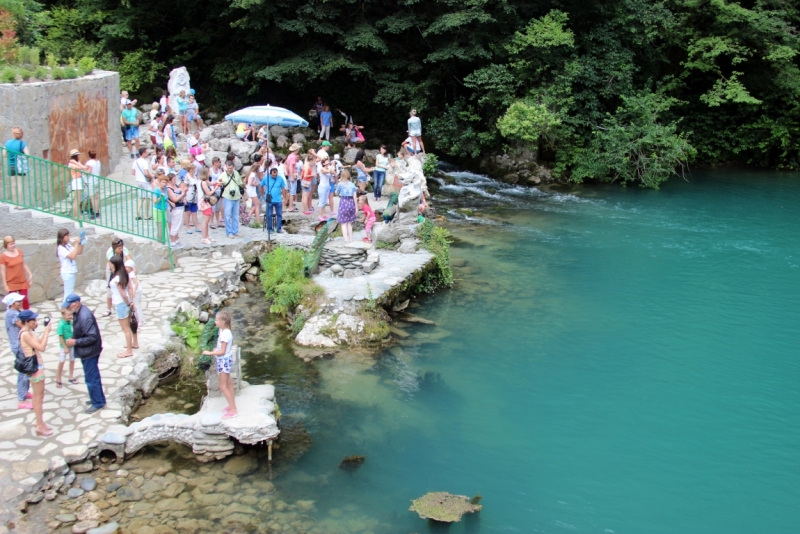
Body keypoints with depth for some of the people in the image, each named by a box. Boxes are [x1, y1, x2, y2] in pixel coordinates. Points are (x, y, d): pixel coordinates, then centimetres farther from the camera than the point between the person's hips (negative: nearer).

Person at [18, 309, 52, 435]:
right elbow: (41, 347, -26)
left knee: (37, 395, 18)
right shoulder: (25, 334, -23)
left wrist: (45, 331, 3)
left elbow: (39, 342, 15)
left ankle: (39, 422, 28)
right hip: (35, 367, -10)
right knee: (39, 396, -2)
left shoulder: (28, 332, 7)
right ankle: (40, 427, 5)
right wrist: (46, 332, -20)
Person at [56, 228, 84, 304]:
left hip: (72, 272, 9)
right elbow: (73, 256, -27)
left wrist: (81, 243, -1)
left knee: (70, 292, 16)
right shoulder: (61, 248, -17)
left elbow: (79, 252, 14)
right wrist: (76, 243, -25)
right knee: (68, 293, -6)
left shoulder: (68, 245, 7)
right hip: (67, 273, -9)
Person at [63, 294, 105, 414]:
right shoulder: (78, 313, 3)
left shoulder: (85, 317, -28)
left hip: (89, 352, -10)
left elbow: (92, 337, -29)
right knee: (93, 376, 21)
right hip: (86, 351, 10)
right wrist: (74, 340, 3)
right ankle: (99, 398, 34)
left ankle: (98, 403, 14)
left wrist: (75, 342, -23)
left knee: (91, 378, 1)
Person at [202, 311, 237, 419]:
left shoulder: (225, 334, -27)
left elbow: (222, 352, -25)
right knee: (228, 384, 19)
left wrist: (209, 353, -18)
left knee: (223, 386, -3)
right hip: (224, 360, 10)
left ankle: (233, 410, 1)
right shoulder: (224, 331, 2)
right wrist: (216, 349, 3)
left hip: (224, 361, -10)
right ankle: (232, 406, 31)